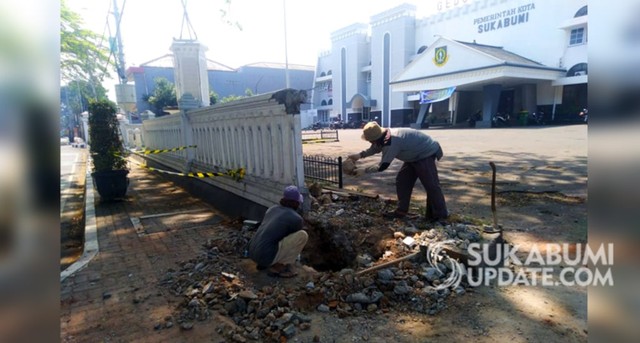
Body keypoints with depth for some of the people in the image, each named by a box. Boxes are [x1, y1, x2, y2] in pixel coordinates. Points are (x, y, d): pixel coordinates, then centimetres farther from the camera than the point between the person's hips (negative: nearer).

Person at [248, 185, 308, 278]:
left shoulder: (272, 209, 14)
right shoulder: (296, 219, -8)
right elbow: (298, 237, 11)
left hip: (253, 253, 8)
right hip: (267, 256, -8)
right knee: (303, 235, -7)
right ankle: (278, 267, 1)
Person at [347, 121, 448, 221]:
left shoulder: (391, 143, -35)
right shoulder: (386, 137, -6)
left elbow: (382, 166, -28)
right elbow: (375, 148, 13)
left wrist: (364, 171, -17)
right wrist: (360, 155, -1)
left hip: (426, 154, -10)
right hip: (415, 155, 10)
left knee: (430, 184, -9)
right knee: (402, 181, 8)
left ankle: (440, 215, 3)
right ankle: (401, 211, 14)